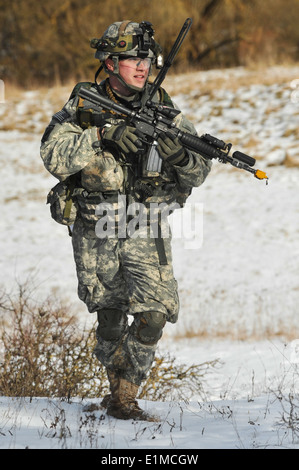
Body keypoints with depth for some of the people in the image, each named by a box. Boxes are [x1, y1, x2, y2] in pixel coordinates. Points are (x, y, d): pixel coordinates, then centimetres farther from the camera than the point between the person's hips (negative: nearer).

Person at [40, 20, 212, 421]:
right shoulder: (84, 105, -4)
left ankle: (123, 397, -3)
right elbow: (54, 158, -19)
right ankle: (119, 382, 34)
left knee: (154, 313, -14)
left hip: (146, 228, 1)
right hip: (95, 229, 0)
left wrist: (181, 156, -25)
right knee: (109, 313, 12)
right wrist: (103, 135, -29)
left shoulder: (163, 108, 0)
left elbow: (199, 173, -2)